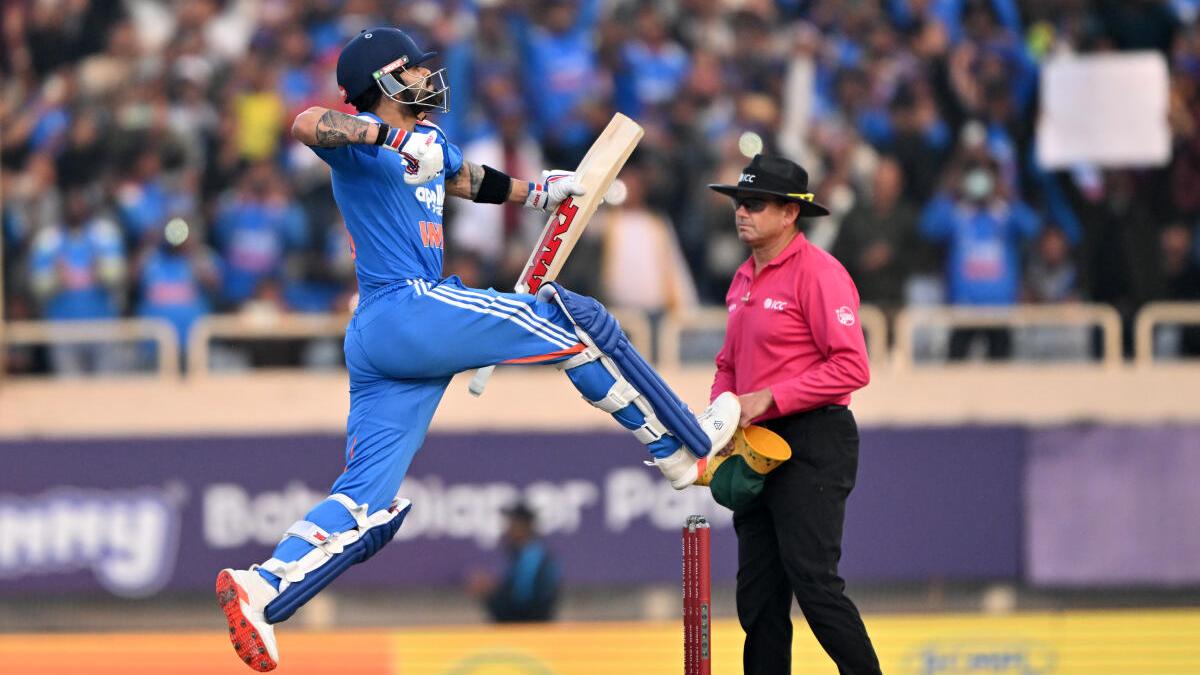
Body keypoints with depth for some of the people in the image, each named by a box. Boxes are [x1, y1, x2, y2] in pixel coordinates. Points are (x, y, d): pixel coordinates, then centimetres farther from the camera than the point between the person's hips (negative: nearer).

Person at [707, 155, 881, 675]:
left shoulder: (817, 272, -12)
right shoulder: (744, 280, 15)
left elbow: (851, 367, -19)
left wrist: (770, 398, -19)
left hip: (813, 444, -9)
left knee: (813, 581, -14)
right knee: (757, 592, 9)